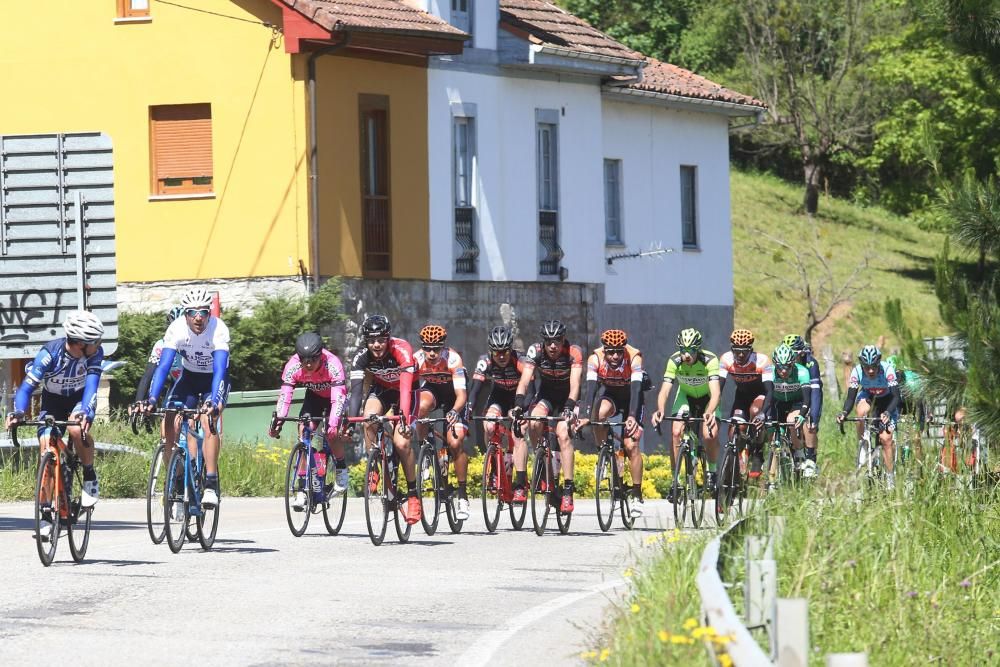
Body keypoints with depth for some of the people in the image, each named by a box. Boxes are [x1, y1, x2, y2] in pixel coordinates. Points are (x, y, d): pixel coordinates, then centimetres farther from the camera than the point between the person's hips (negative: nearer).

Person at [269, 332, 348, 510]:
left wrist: (334, 424, -56)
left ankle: (341, 469, 4)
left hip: (333, 396, -3)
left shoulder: (332, 364, -38)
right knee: (303, 432, -16)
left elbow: (338, 398, -42)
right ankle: (302, 489, -12)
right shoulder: (293, 366, -29)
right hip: (314, 395, 3)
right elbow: (285, 395, -32)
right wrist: (277, 421, -46)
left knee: (331, 433, -25)